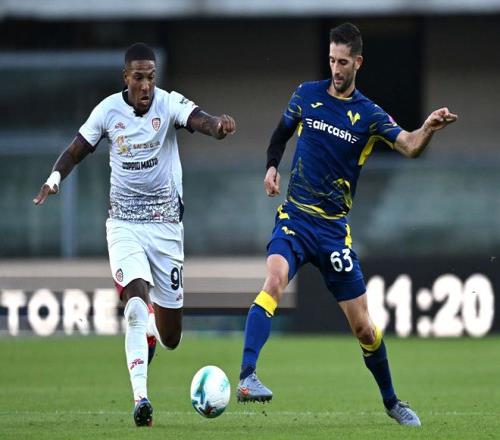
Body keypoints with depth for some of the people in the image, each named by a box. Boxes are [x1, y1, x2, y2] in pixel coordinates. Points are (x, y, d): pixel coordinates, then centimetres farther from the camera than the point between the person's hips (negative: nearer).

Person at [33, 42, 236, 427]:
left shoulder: (169, 104, -9)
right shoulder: (108, 110, -3)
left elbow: (199, 120, -28)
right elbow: (77, 150, 9)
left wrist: (218, 125, -51)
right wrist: (56, 177, -11)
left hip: (166, 222, 0)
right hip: (124, 222, 0)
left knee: (171, 338, 6)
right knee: (136, 300, -24)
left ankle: (151, 330, 46)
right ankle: (141, 399, -25)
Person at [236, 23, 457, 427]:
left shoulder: (369, 115, -2)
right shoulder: (306, 94, 3)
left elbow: (409, 146, -18)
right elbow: (283, 131, 22)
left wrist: (429, 128, -38)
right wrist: (272, 165, 6)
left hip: (334, 227, 0)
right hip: (295, 216, 0)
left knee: (363, 327, 4)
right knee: (275, 280, -31)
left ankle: (391, 401, 26)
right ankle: (247, 378, -38)